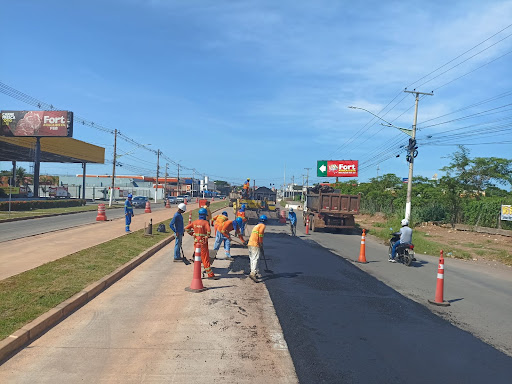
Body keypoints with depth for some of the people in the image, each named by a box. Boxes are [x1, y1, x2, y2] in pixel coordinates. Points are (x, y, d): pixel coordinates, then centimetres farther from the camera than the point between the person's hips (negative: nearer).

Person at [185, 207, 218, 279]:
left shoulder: (195, 222, 5)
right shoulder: (206, 222, -12)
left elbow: (187, 228, 4)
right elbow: (209, 231, -26)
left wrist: (192, 234, 10)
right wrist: (207, 237, -10)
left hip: (196, 242, 6)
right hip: (203, 243, -6)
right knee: (206, 259, -3)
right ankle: (210, 275, 1)